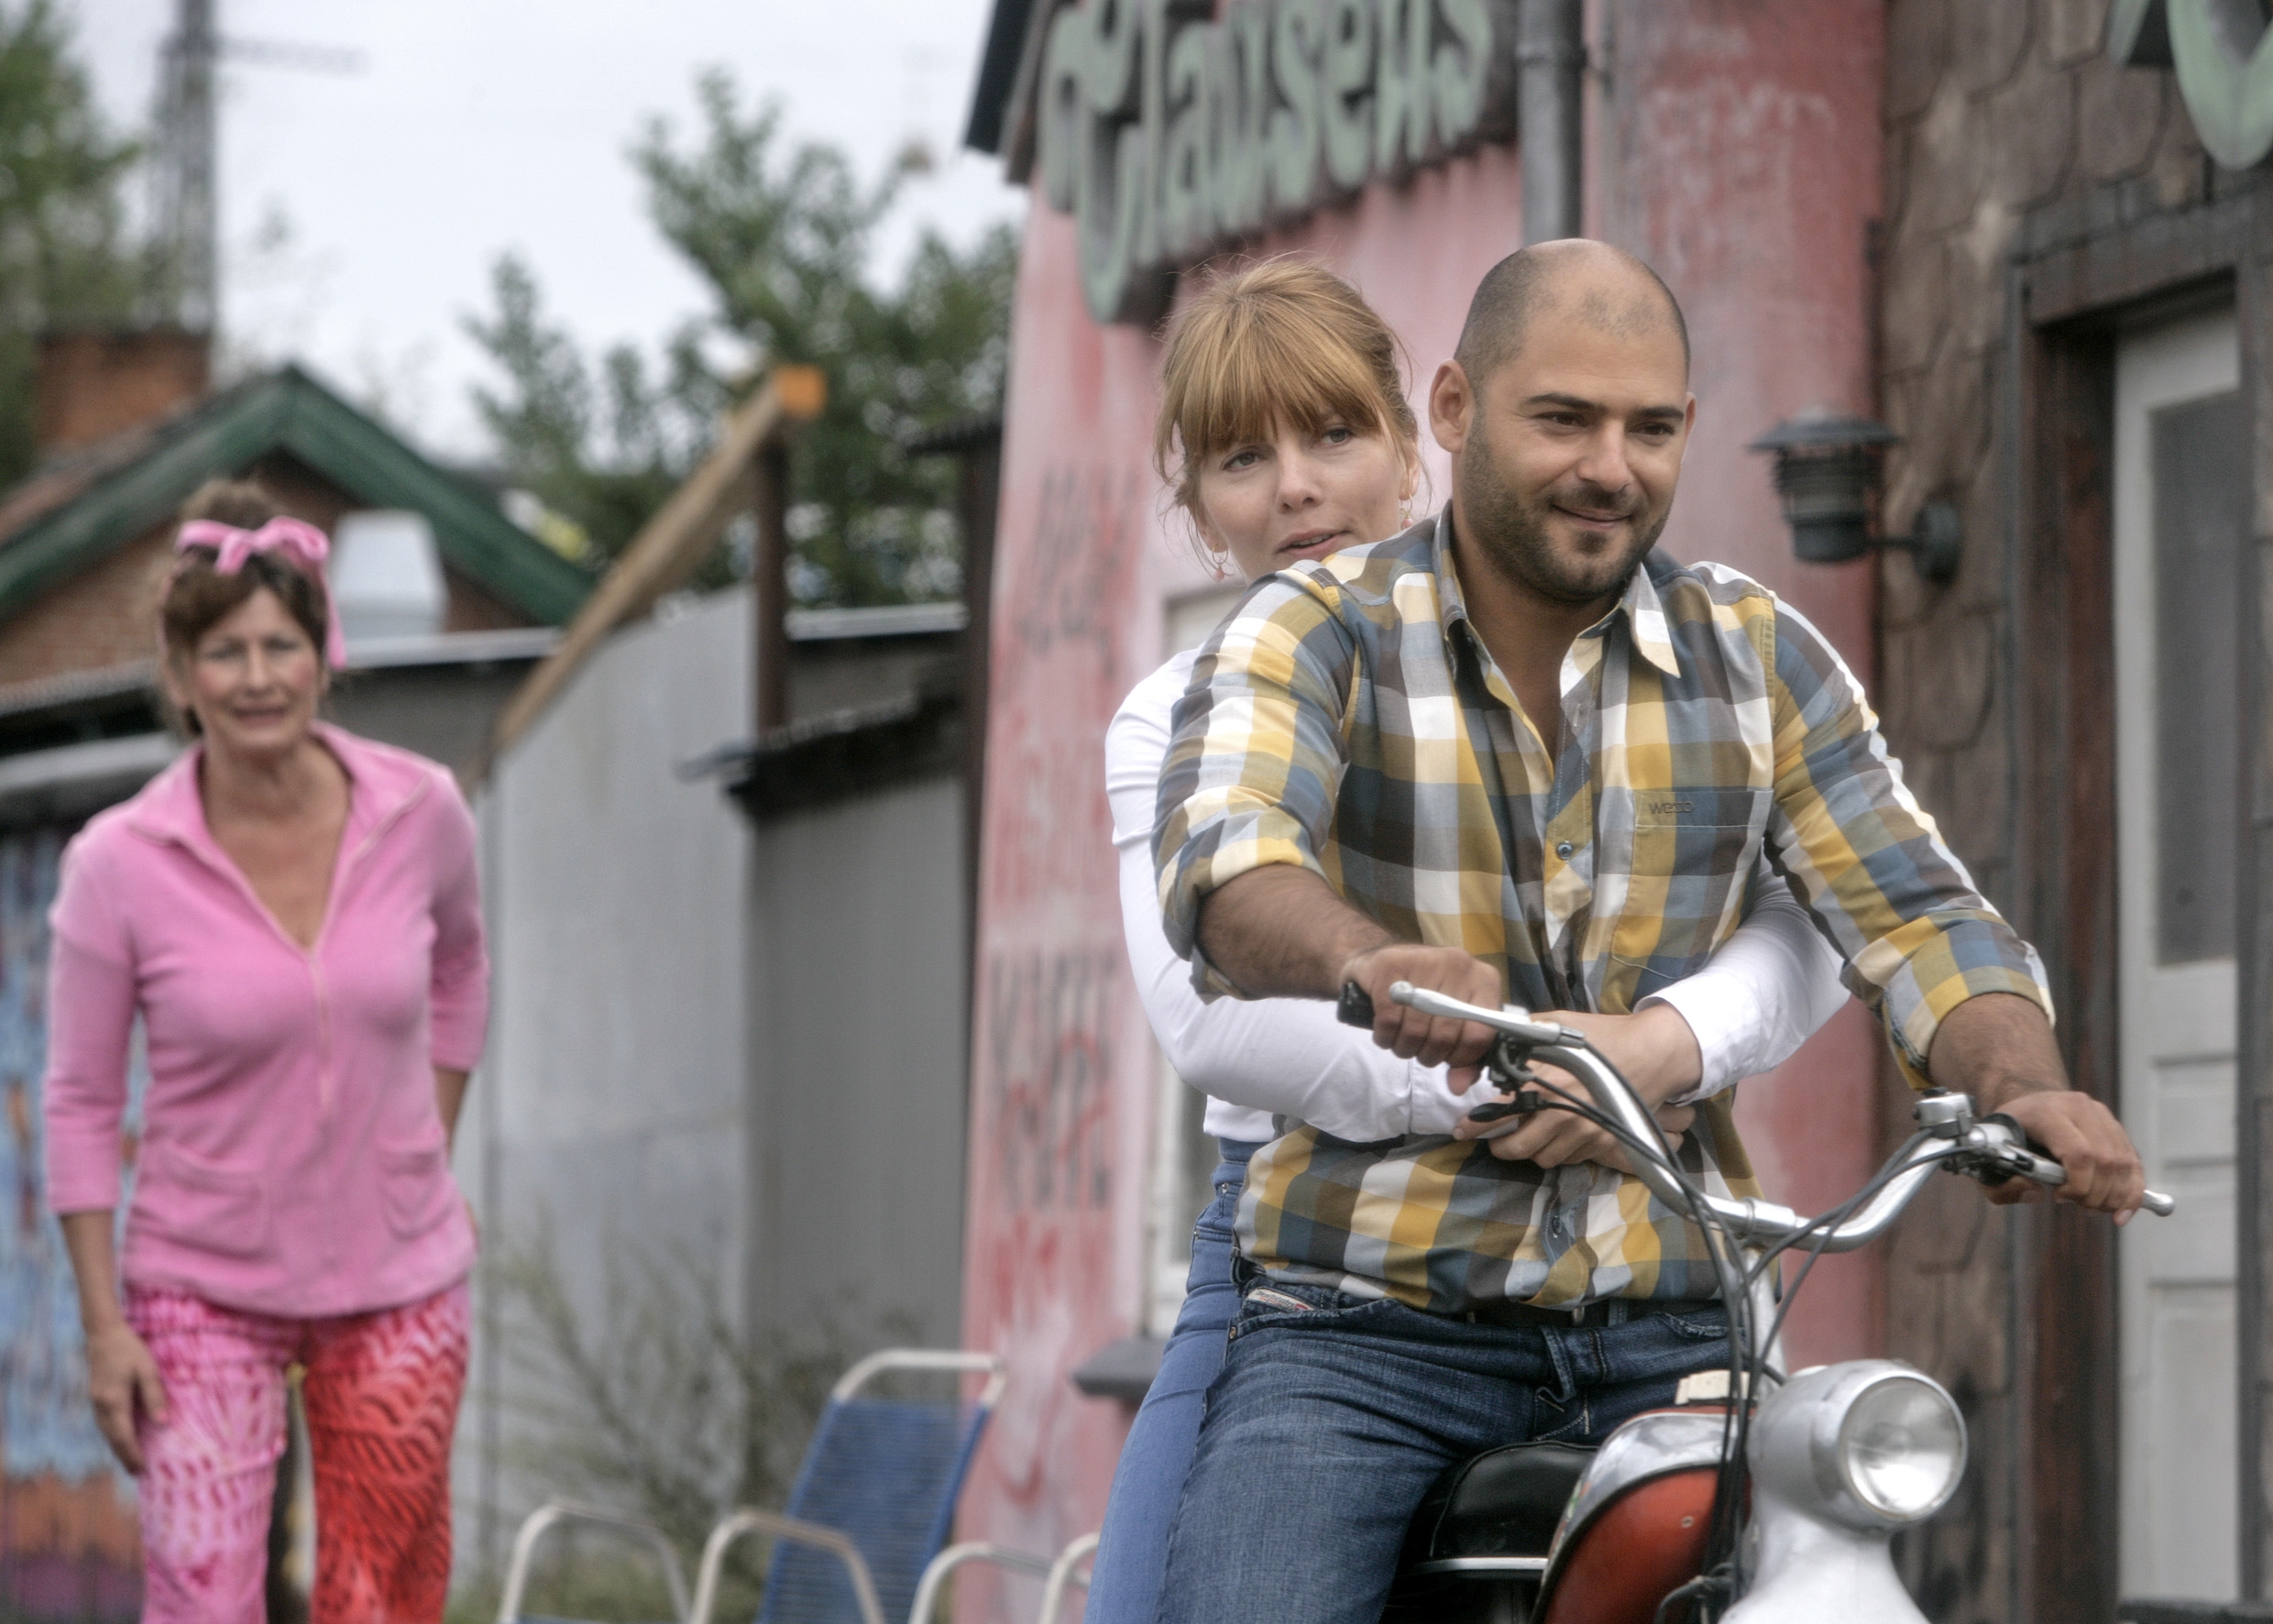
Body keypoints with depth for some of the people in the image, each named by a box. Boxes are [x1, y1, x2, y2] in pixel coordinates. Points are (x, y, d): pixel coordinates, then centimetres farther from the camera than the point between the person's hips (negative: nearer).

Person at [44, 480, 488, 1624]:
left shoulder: (420, 812, -8)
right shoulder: (120, 865, -14)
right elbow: (80, 1103, -5)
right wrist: (103, 1325, -7)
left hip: (399, 1286, 3)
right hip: (204, 1294, -3)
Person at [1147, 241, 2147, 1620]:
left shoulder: (1760, 660, 10)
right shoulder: (1316, 634, -2)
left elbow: (1914, 917, 4)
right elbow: (1227, 866, -21)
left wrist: (2025, 1089, -19)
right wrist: (1369, 964, -45)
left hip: (1665, 1339, 3)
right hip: (1368, 1331, -3)